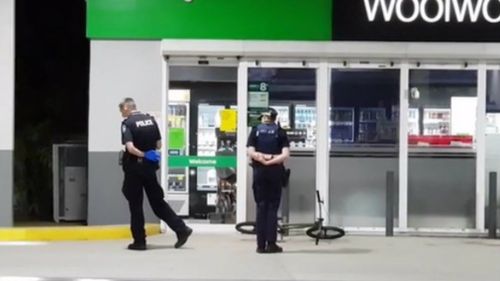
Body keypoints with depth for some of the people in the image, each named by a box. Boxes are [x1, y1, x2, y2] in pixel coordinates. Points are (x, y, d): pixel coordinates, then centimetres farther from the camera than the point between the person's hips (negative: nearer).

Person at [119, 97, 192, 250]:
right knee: (157, 201, 13)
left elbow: (130, 147, -24)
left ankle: (139, 241, 9)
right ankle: (182, 229, 6)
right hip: (150, 167, 5)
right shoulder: (151, 119, 6)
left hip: (134, 168, -5)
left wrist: (143, 155, -13)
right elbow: (159, 145, 9)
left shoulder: (127, 123, -11)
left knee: (135, 204, 5)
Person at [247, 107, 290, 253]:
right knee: (273, 207, 4)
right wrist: (272, 160, -8)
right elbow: (285, 154, -8)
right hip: (275, 172, -1)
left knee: (261, 207, 6)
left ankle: (261, 245, 3)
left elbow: (251, 152, -7)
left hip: (259, 171, 1)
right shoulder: (280, 132, 4)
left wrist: (262, 158, -6)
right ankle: (271, 244, -1)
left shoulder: (255, 131, 6)